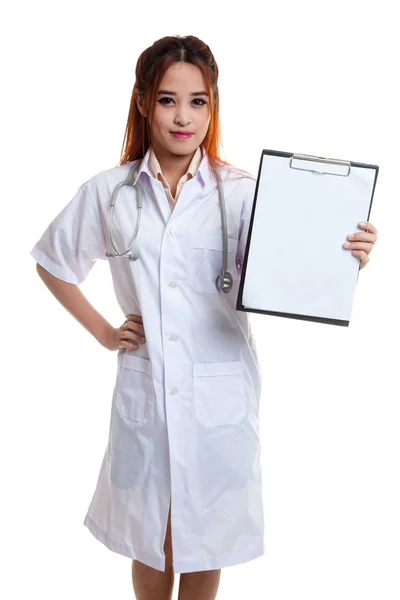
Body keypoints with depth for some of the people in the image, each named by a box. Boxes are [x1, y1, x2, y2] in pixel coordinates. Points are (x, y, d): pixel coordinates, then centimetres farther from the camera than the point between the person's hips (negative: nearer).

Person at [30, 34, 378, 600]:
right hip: (144, 390, 1)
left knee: (207, 536, 15)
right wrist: (102, 331, 4)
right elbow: (52, 263, 12)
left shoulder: (240, 191, -6)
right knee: (149, 538, 16)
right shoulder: (108, 191, -1)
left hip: (221, 395, -1)